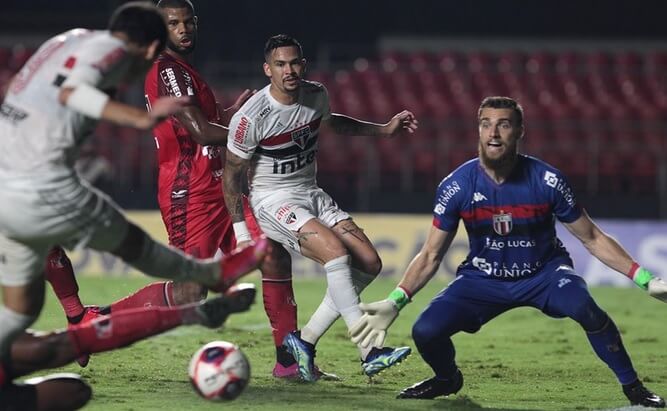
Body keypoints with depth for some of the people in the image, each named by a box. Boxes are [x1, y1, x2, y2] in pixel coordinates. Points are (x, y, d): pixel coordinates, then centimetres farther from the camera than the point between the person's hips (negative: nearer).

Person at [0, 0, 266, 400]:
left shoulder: (69, 40, 20)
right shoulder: (112, 48, -5)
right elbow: (71, 91, -23)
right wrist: (142, 118, -32)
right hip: (40, 190, -8)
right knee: (128, 241, 17)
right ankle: (214, 274, 38)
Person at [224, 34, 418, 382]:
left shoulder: (316, 95, 0)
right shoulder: (251, 117, -20)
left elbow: (331, 122, 25)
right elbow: (232, 173, -9)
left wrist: (384, 130, 22)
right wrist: (240, 229, -10)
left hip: (311, 193, 8)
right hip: (273, 200, -8)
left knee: (369, 264, -5)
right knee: (335, 250, -30)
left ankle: (306, 340, 1)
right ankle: (369, 352, -30)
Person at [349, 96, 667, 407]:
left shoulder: (546, 181, -17)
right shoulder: (456, 186, -14)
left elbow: (593, 239, -6)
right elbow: (431, 256, -4)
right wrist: (394, 303, -14)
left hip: (543, 273, -2)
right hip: (483, 277, 2)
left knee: (584, 308, -33)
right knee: (426, 331, -18)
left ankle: (632, 387, -13)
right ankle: (446, 379, 19)